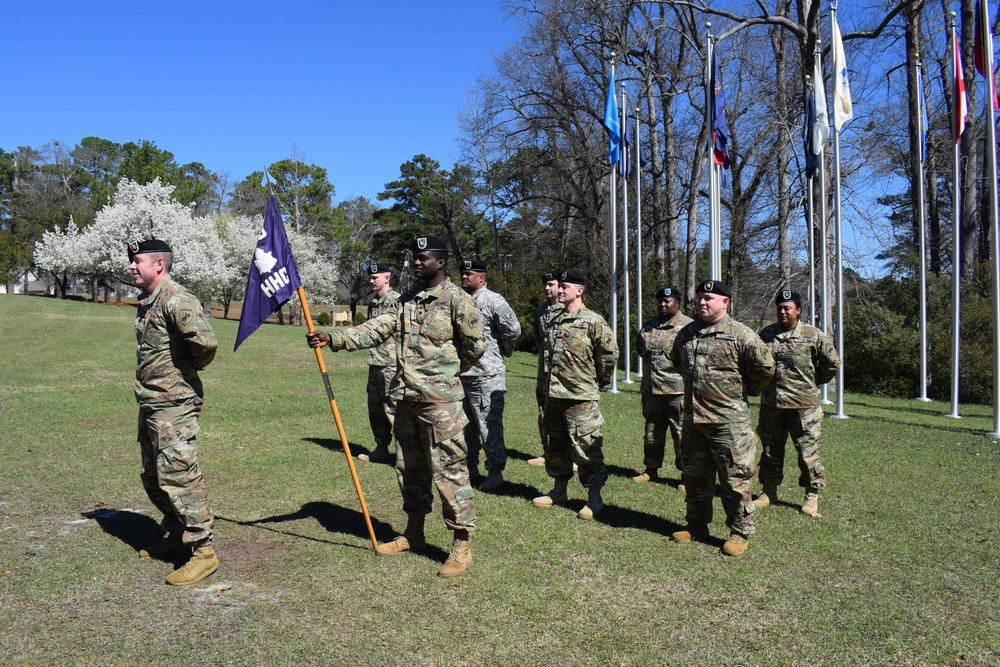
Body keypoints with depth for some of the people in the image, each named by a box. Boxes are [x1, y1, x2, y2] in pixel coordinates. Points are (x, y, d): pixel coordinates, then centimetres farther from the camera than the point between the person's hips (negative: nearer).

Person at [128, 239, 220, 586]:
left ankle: (203, 551, -1)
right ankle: (175, 535, 34)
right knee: (153, 476, 18)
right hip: (150, 404, 10)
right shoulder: (147, 302, 14)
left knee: (178, 474, -9)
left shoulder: (176, 300, -17)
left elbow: (206, 342, -29)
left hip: (174, 404, -10)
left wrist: (191, 367, -10)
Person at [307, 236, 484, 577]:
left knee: (448, 471, -4)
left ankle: (461, 546, 6)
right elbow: (376, 329, 4)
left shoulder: (457, 299, -8)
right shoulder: (407, 298, 12)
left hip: (440, 400, -8)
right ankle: (414, 534, 32)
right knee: (409, 468, 16)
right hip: (406, 397, 8)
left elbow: (476, 345, -5)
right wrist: (332, 339, -8)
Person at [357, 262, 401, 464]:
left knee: (392, 408, -8)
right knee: (375, 408, 14)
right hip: (375, 364, 9)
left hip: (392, 364, -9)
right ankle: (381, 449, 25)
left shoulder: (397, 300, -10)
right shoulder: (372, 303, 17)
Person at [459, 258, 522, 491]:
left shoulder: (493, 301, -11)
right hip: (460, 373, 8)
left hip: (486, 375, -8)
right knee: (466, 424, 17)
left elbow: (513, 329, -16)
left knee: (489, 426, -2)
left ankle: (495, 472, 9)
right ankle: (470, 468, 31)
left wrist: (503, 350, -3)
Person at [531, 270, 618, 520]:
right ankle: (559, 490, 31)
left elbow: (610, 353, -10)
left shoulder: (593, 321, -10)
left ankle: (594, 497, 10)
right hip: (553, 394, 8)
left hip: (581, 397, -8)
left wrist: (600, 380, 0)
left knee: (586, 448, -2)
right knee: (555, 444, 17)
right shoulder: (555, 320, 12)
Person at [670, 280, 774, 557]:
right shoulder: (686, 334, 9)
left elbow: (765, 366, -7)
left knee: (734, 479, 1)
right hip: (692, 418, 6)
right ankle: (697, 525, 31)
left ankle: (740, 533, 14)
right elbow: (677, 361, 27)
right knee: (695, 476, 16)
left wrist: (746, 389, 2)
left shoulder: (740, 334, -11)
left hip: (728, 420, -6)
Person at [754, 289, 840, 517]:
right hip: (771, 404, 4)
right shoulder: (766, 334, 7)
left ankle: (812, 496, 15)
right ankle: (769, 491, 26)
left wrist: (815, 381, 7)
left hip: (803, 404, -4)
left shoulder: (813, 335, -4)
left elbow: (832, 363, 4)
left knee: (808, 451, 1)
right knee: (770, 450, 12)